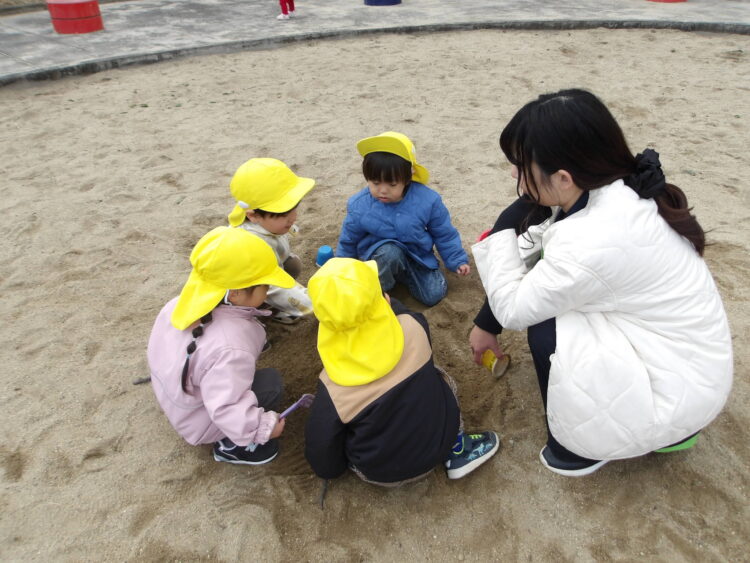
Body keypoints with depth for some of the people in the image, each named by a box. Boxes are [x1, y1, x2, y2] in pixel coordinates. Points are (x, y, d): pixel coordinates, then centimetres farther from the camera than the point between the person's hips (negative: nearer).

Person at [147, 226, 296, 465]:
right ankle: (231, 445, 1)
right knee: (271, 383, -17)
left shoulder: (190, 301, -18)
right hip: (198, 420, -8)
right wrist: (263, 427, -25)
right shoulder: (231, 347, -41)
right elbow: (225, 407, -39)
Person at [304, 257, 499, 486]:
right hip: (439, 446, 2)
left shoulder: (332, 387, -26)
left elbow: (324, 463, -10)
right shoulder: (414, 328, -25)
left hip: (380, 473, -1)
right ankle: (457, 449, 21)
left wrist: (331, 470, 10)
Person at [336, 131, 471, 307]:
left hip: (416, 255, 2)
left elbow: (444, 234, -2)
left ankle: (402, 273, 14)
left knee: (434, 295, -11)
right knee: (390, 252, -37)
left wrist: (457, 260, 1)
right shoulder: (359, 205, -19)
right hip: (378, 255, -2)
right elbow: (348, 241, -2)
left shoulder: (427, 200, -20)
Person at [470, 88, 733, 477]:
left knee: (545, 323, -18)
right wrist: (486, 324, 8)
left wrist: (497, 239, -7)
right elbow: (532, 250, 1)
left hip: (682, 387, -8)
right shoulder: (616, 191, -8)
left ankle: (579, 450, 9)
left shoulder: (591, 243, -34)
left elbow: (514, 310, -18)